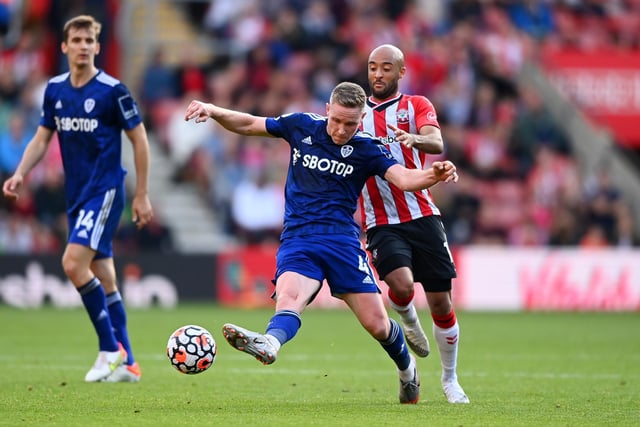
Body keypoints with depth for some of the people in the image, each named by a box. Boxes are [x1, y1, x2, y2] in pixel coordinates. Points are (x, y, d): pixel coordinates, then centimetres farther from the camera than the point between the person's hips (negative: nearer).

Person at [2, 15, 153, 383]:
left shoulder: (112, 90, -10)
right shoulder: (55, 90, 7)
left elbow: (140, 140, -5)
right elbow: (42, 138, 14)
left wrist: (142, 195, -5)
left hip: (105, 191, -7)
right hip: (76, 195, 7)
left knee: (74, 263, -20)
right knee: (103, 279, 9)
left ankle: (110, 349, -10)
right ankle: (126, 363, 14)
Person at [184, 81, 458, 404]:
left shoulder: (366, 150, 1)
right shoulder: (302, 127, 8)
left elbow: (403, 178, -14)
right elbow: (247, 125, 14)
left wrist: (433, 175, -34)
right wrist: (213, 111, -3)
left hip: (342, 239, -1)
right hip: (297, 240, 1)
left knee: (376, 324, -3)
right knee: (289, 295, -31)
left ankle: (407, 368, 29)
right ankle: (269, 344, -64)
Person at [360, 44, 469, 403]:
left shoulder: (417, 106, 5)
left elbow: (436, 143, -14)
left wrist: (415, 139, -37)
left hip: (422, 216, 0)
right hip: (381, 223, 0)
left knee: (441, 302, 0)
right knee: (401, 284, -26)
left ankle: (450, 379, 19)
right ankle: (409, 321, 10)